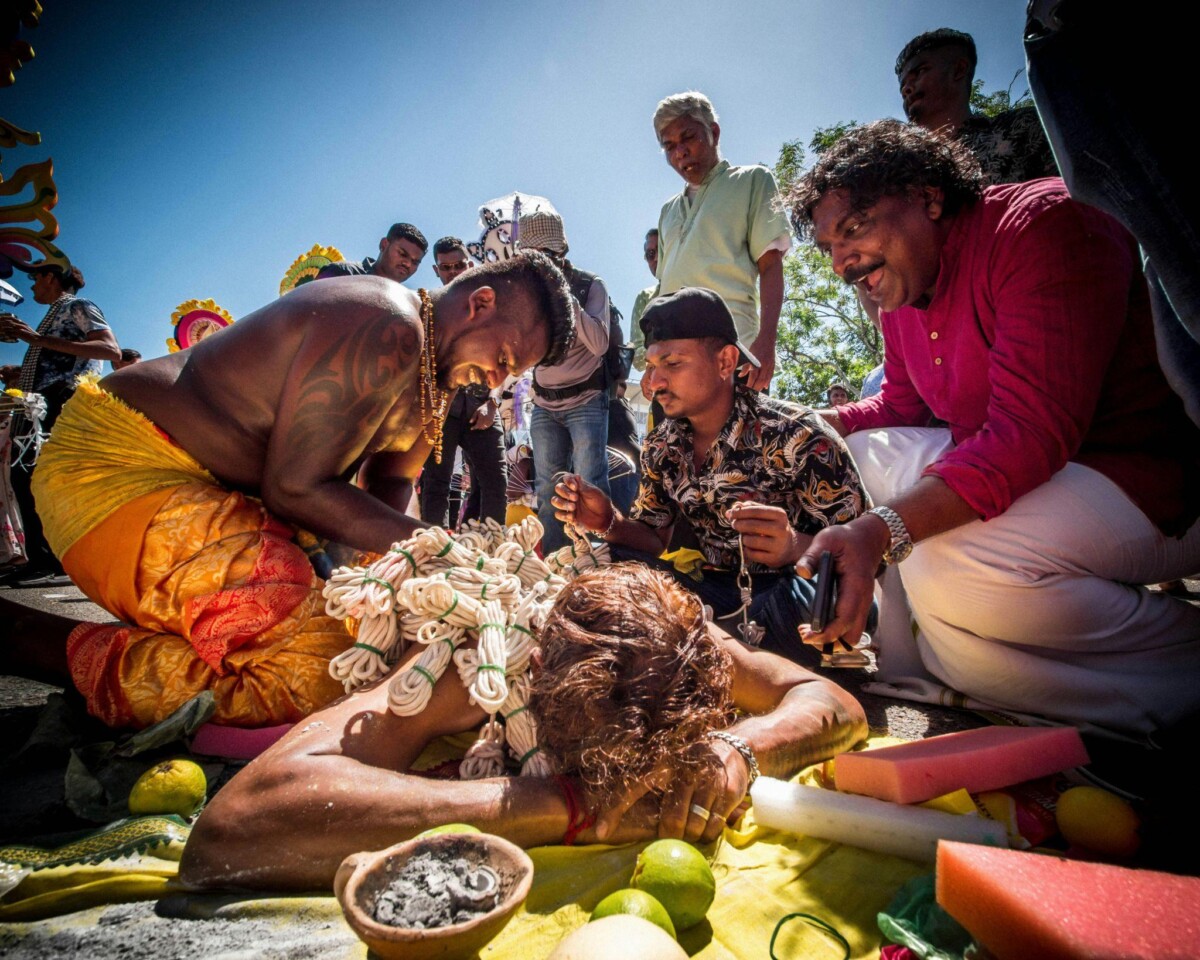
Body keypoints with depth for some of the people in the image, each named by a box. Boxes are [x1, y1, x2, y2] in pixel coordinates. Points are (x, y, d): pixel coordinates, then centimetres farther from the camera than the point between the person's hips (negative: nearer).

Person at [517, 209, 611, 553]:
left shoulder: (590, 285, -3)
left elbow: (600, 344, -17)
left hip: (586, 401, -4)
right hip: (544, 405, 4)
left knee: (590, 486, -12)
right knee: (547, 490, 3)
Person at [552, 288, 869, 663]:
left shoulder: (795, 436, -16)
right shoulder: (661, 448, 2)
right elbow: (653, 542, 9)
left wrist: (793, 546, -37)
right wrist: (608, 522, -13)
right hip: (717, 591, 4)